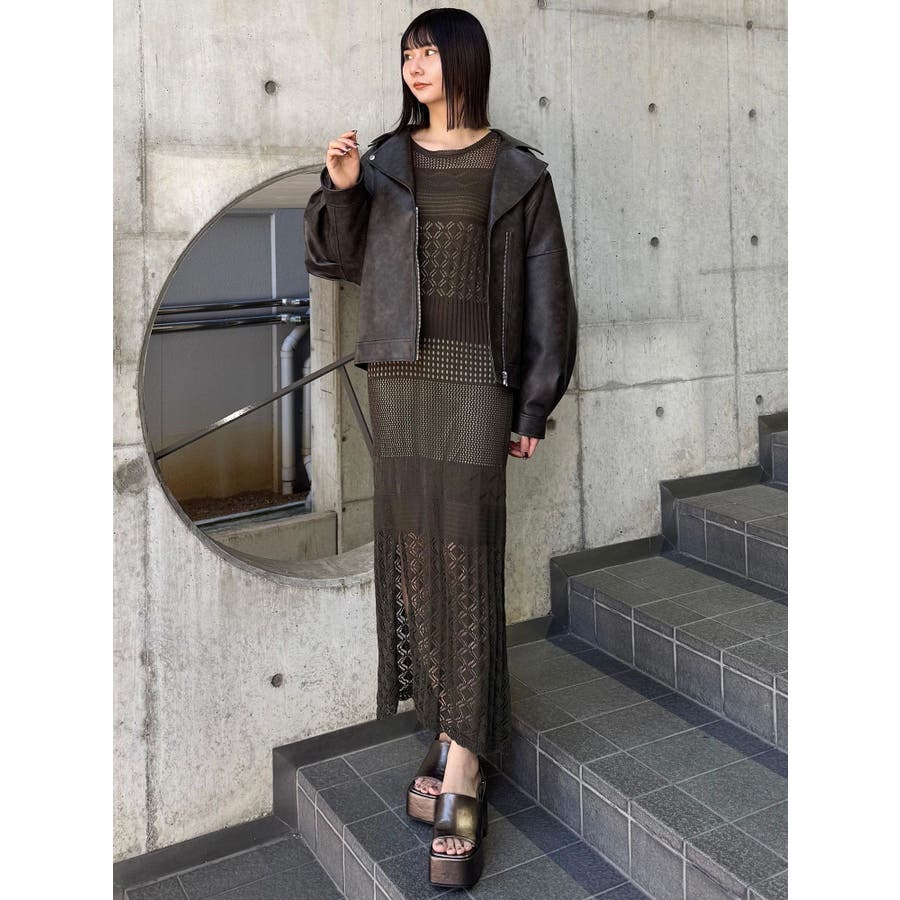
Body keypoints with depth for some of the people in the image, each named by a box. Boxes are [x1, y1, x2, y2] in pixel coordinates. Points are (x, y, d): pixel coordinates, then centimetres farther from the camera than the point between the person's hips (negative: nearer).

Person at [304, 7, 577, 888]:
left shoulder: (517, 172, 3)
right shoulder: (386, 161, 11)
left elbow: (545, 294, 1)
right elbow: (337, 257, 14)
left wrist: (533, 408, -4)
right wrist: (339, 188, -5)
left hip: (477, 375, -4)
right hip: (399, 373, 4)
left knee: (465, 558, -10)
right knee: (410, 550, 4)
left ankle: (458, 791, -6)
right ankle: (454, 732, 20)